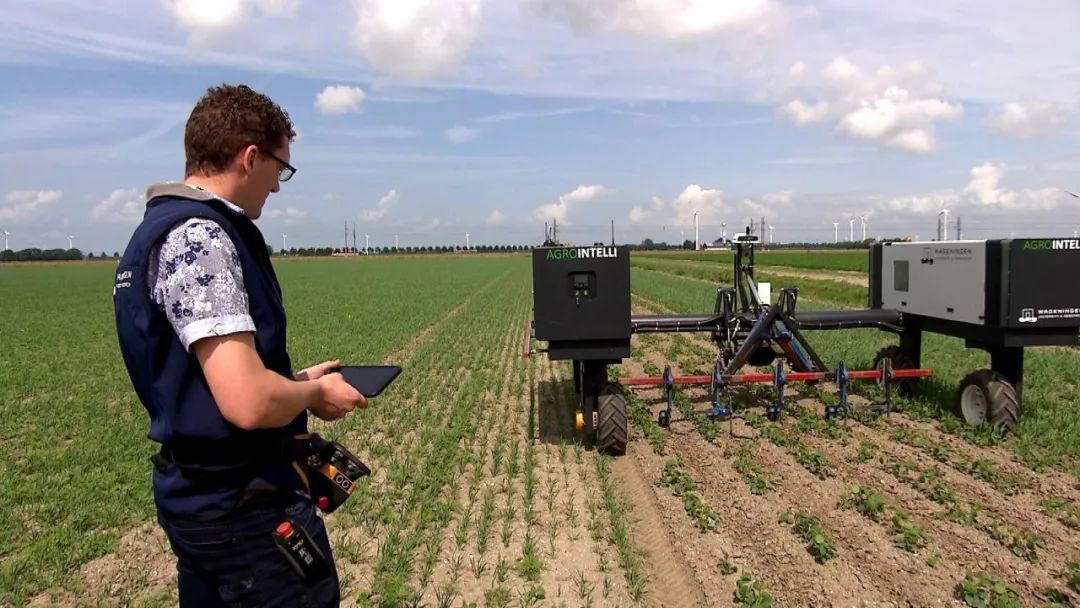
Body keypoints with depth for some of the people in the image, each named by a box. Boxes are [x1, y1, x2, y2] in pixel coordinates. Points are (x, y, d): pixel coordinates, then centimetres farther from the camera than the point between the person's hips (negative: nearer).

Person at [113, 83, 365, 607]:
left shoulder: (161, 227, 10)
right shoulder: (199, 237, -21)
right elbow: (249, 402, -30)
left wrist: (295, 381, 12)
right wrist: (315, 392, -11)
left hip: (195, 492, 10)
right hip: (244, 503, -10)